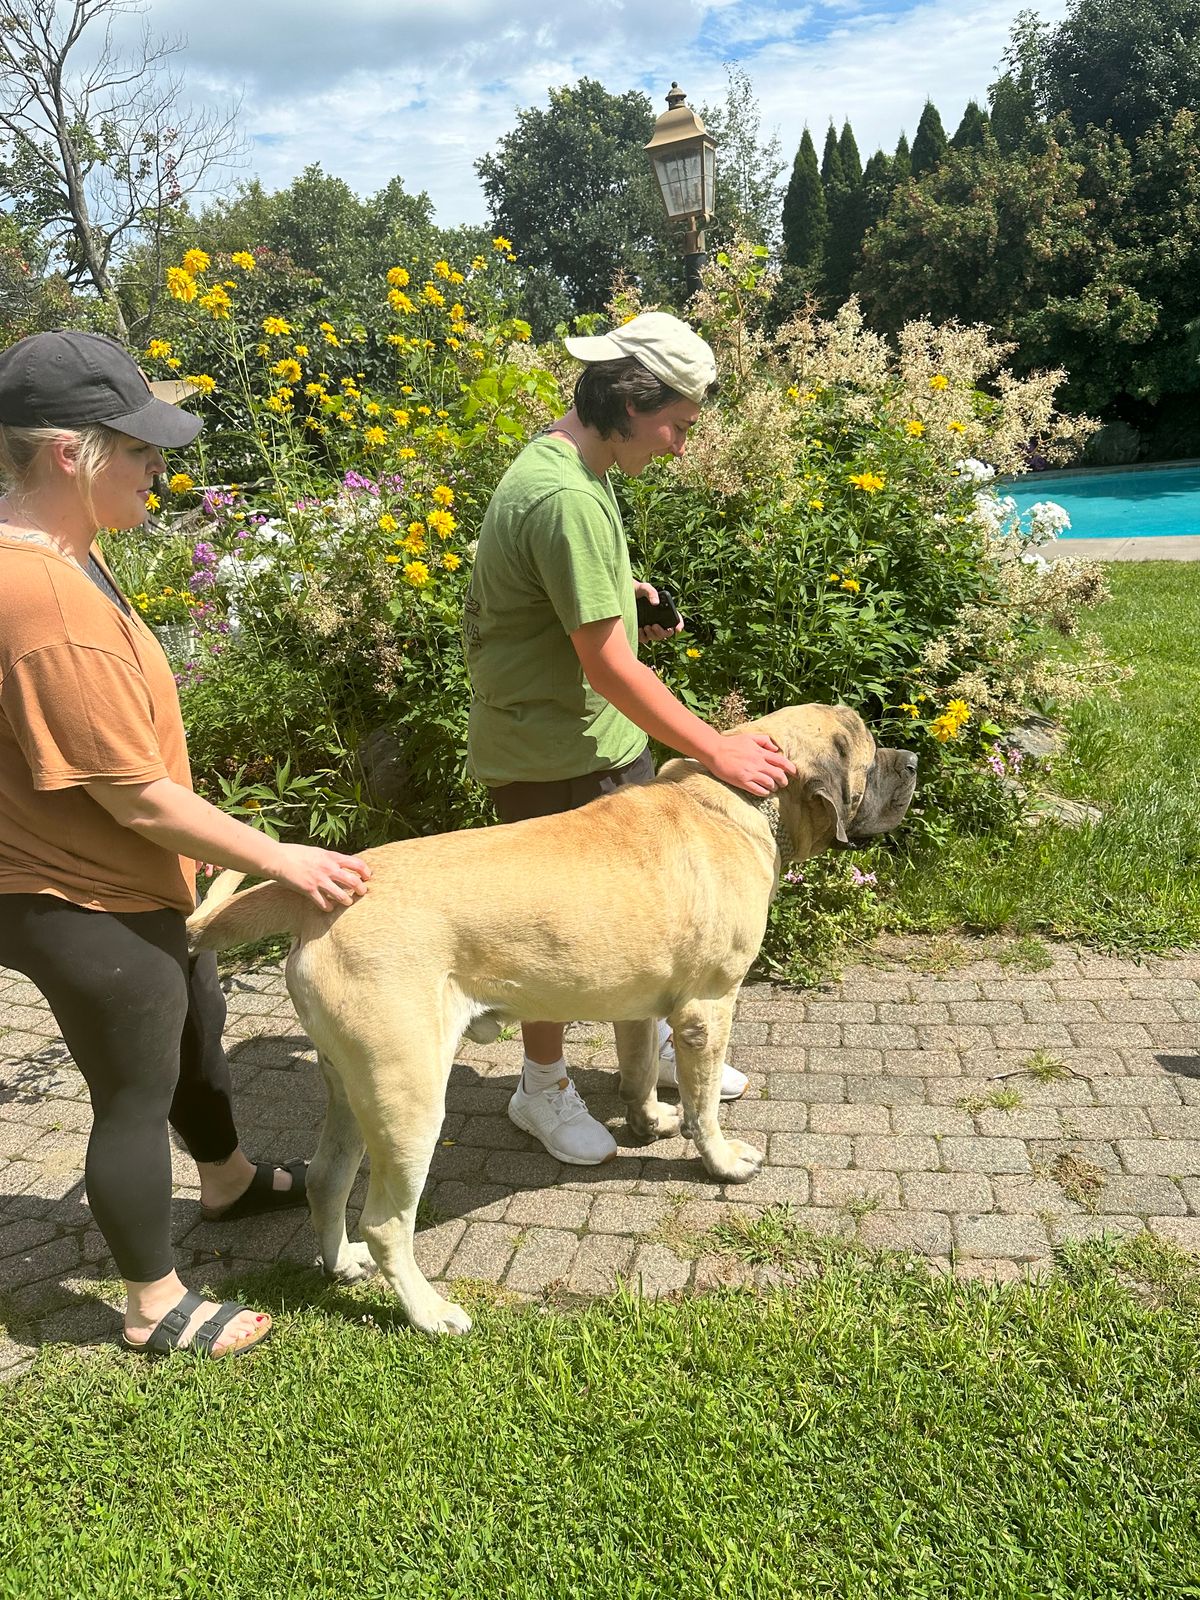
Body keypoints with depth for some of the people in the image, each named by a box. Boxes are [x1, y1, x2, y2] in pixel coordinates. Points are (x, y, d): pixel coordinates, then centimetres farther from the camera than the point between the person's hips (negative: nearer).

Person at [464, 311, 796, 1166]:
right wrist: (718, 749, -22)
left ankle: (662, 1038, 39)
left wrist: (625, 598, 6)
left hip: (606, 737, 9)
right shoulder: (567, 499, -27)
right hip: (550, 752, -9)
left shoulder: (574, 465, 6)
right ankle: (544, 1088, 28)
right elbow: (608, 666, -28)